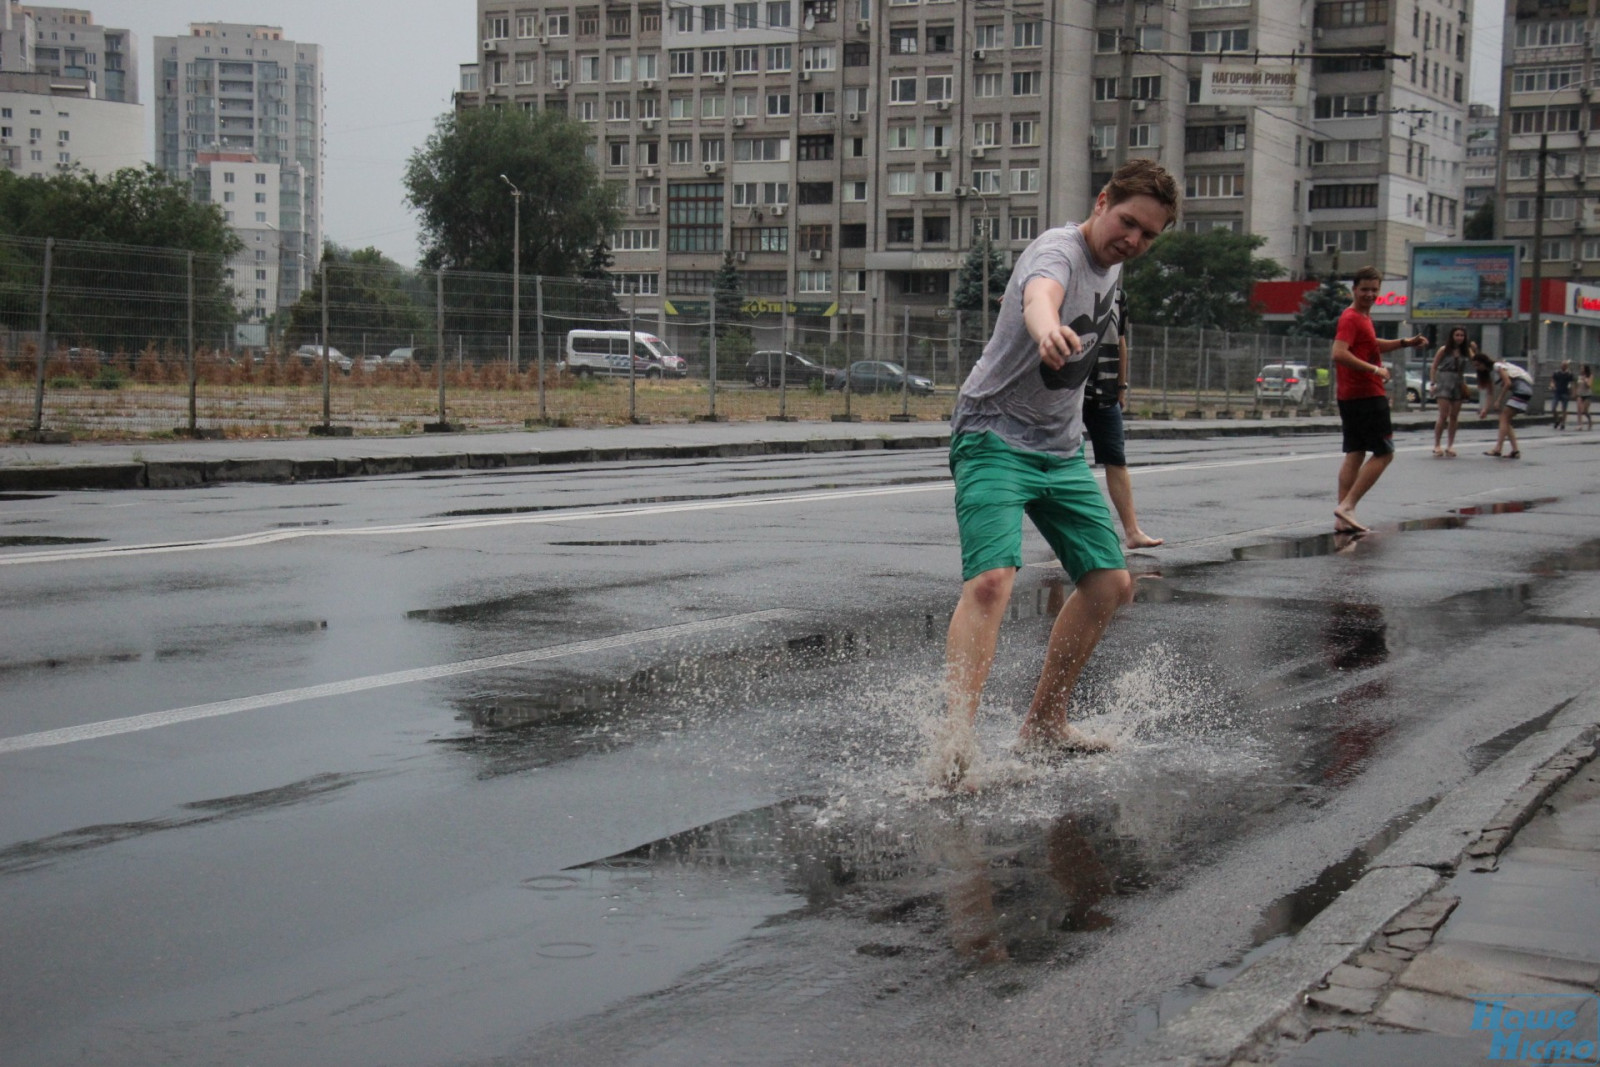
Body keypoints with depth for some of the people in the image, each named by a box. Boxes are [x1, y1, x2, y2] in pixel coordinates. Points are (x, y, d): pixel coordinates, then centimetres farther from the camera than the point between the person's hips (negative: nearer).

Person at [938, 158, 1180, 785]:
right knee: (992, 578, -26)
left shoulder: (1113, 268, 10)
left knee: (1110, 584, 7)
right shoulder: (1058, 250, -18)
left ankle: (1044, 724, 21)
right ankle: (955, 745, -30)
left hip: (1062, 450, 9)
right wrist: (1048, 329, -66)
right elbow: (1040, 293, -45)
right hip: (994, 435, -9)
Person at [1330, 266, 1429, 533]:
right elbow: (1339, 354, -28)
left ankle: (1343, 519, 9)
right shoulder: (1351, 318, -14)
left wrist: (1405, 342, 27)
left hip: (1351, 397, 10)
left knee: (1355, 455, 10)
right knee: (1384, 453, -6)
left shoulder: (1362, 317, 17)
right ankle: (1347, 506, -12)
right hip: (1366, 397, -10)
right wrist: (1376, 370, -25)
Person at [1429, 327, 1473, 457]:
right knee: (1443, 415, -11)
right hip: (1444, 383, -4)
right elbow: (1434, 367, 0)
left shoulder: (1466, 351, 7)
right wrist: (1433, 383, -8)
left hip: (1458, 384, 4)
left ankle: (1450, 445, 11)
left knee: (1454, 416, 5)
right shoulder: (1444, 350, -1)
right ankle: (1436, 445, -5)